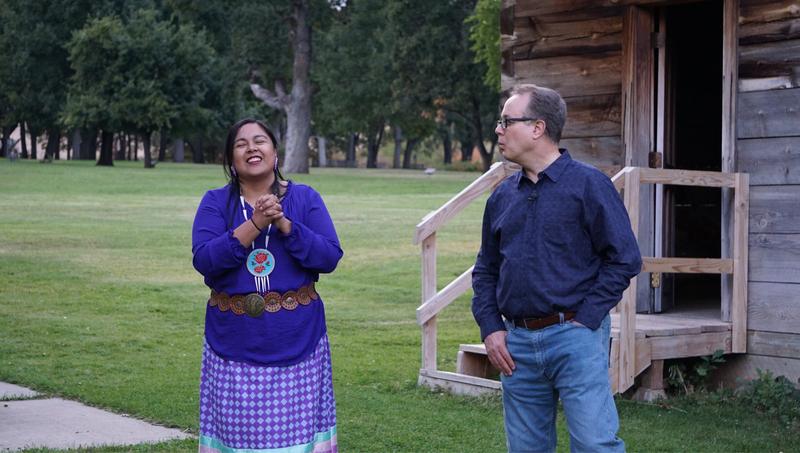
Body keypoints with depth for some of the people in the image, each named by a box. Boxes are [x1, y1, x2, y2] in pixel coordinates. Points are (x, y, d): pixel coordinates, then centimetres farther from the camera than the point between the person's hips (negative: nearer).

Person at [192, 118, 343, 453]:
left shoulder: (305, 199, 3)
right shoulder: (215, 202, 2)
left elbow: (330, 257, -6)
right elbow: (203, 259, -11)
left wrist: (284, 224, -17)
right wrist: (254, 225, -19)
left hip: (297, 343, 0)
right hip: (235, 346, 0)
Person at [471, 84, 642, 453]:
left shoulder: (589, 185, -5)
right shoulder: (502, 196, 12)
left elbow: (624, 258, -8)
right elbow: (486, 269, 19)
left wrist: (584, 320, -11)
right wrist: (490, 328, 6)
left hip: (575, 338, -6)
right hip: (516, 344, 6)